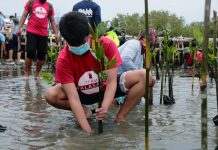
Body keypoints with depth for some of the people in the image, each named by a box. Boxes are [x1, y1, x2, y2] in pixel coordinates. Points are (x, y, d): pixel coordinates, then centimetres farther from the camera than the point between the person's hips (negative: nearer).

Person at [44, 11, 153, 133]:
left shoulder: (107, 45, -25)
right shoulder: (64, 59, -27)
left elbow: (111, 81, -28)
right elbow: (73, 98, -31)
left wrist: (105, 108, -46)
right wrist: (88, 131, -39)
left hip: (106, 88, 0)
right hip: (82, 94, 0)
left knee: (143, 75, -23)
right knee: (50, 95, -28)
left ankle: (121, 117, -16)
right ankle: (84, 111, -4)